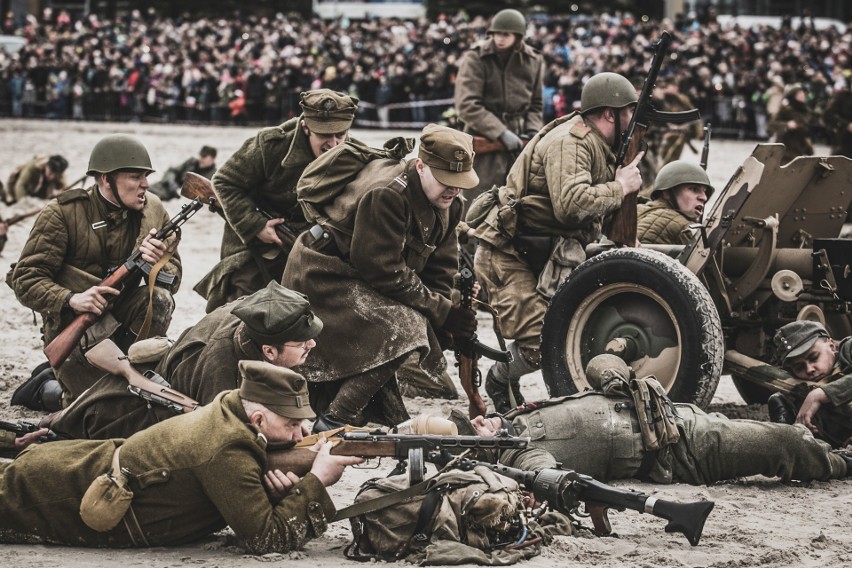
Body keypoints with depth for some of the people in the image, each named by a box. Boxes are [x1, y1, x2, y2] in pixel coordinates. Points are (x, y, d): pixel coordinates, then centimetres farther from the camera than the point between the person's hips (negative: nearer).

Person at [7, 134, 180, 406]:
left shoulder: (153, 210, -1)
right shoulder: (62, 214, -14)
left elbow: (173, 279, 3)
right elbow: (25, 279, -15)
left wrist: (159, 264, -22)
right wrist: (70, 300, -33)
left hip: (122, 311, 5)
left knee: (159, 298, -26)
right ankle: (49, 386, 4)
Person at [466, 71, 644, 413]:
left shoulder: (596, 145, 13)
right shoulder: (569, 142, -19)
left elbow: (596, 210, 14)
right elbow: (571, 204, -34)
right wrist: (620, 188, -21)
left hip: (542, 254, 10)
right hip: (506, 255, -10)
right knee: (541, 342, -19)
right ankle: (501, 381, 12)